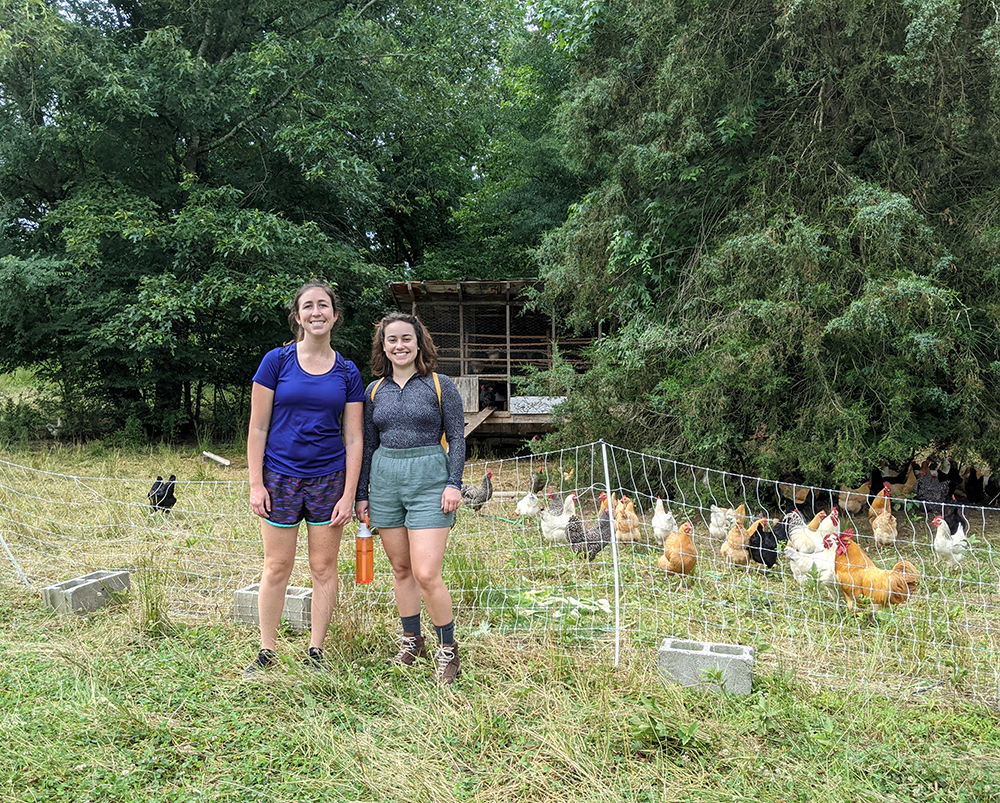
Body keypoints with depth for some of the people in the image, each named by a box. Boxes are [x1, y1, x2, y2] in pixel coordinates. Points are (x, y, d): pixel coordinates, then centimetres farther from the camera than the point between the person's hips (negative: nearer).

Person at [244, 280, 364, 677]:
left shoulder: (347, 372, 3)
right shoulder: (277, 361, -2)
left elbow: (354, 440, 3)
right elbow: (257, 428, -1)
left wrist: (349, 495, -3)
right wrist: (256, 484, -7)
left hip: (328, 479, 2)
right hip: (280, 477, -1)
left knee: (324, 568, 7)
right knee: (277, 568, 5)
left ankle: (315, 652, 21)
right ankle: (266, 652, 20)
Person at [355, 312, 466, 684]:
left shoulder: (440, 386, 0)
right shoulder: (375, 391, 10)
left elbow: (457, 438, 0)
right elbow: (368, 445, 14)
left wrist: (454, 483, -10)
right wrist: (361, 494, 12)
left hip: (429, 479, -4)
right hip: (385, 481, 4)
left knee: (426, 574, -9)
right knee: (401, 568, 11)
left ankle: (447, 649, 9)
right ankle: (412, 640, 28)